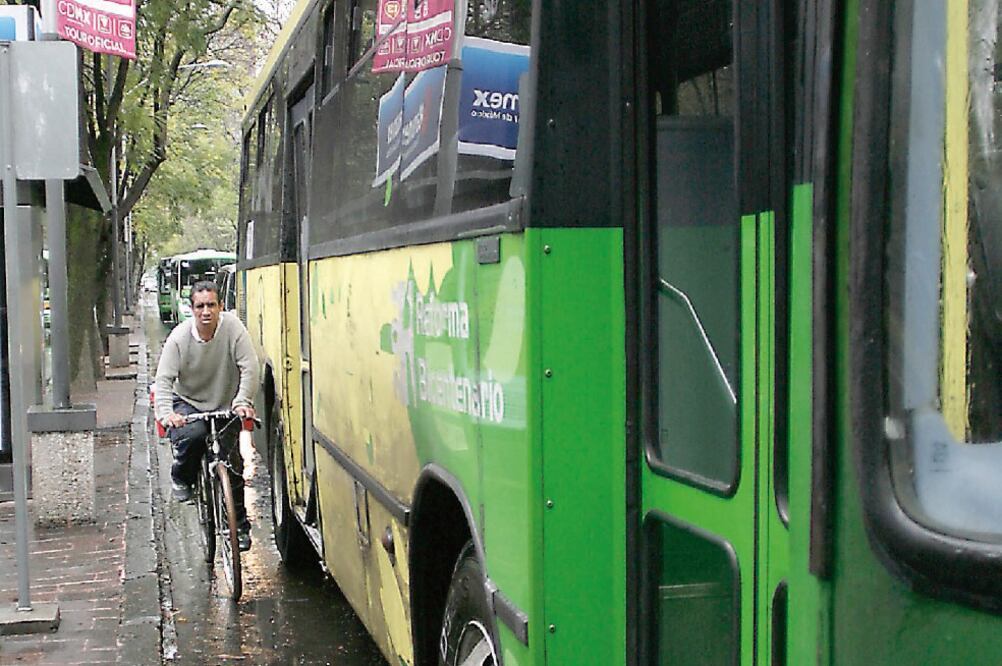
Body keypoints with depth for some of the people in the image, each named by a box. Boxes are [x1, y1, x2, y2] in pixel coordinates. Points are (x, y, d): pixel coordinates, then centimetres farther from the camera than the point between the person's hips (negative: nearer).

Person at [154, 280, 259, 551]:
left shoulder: (233, 327, -17)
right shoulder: (179, 336, -15)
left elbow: (249, 368, -19)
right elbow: (164, 379, -18)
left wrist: (243, 402, -32)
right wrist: (165, 412, -34)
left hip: (225, 406, 1)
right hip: (188, 403, 0)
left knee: (232, 464, -3)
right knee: (191, 435, -33)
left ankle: (240, 526, 14)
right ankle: (181, 479, 0)